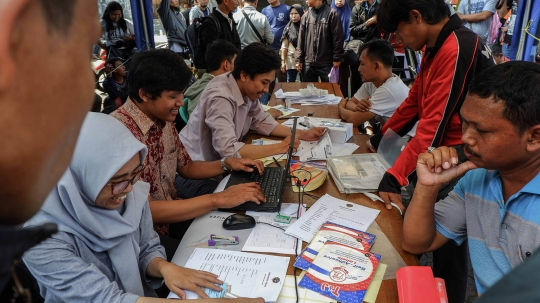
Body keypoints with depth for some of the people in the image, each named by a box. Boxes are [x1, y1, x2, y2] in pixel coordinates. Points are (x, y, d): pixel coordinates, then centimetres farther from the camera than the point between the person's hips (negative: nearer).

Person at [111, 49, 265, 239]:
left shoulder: (163, 120, 0)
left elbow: (185, 168, 14)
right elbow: (143, 211, -30)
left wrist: (226, 164, -3)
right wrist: (218, 200, -29)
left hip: (172, 210, 8)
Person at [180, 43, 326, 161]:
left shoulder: (247, 90, -6)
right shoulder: (220, 98, -28)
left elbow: (261, 122, 8)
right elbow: (228, 150, -35)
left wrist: (301, 134, -4)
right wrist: (281, 147, -27)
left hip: (218, 161, 7)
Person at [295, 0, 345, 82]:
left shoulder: (331, 13, -3)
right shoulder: (305, 16, 10)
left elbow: (337, 38, -5)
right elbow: (301, 39, 10)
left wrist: (336, 58, -8)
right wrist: (299, 59, 4)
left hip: (326, 64, -4)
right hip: (308, 63, 4)